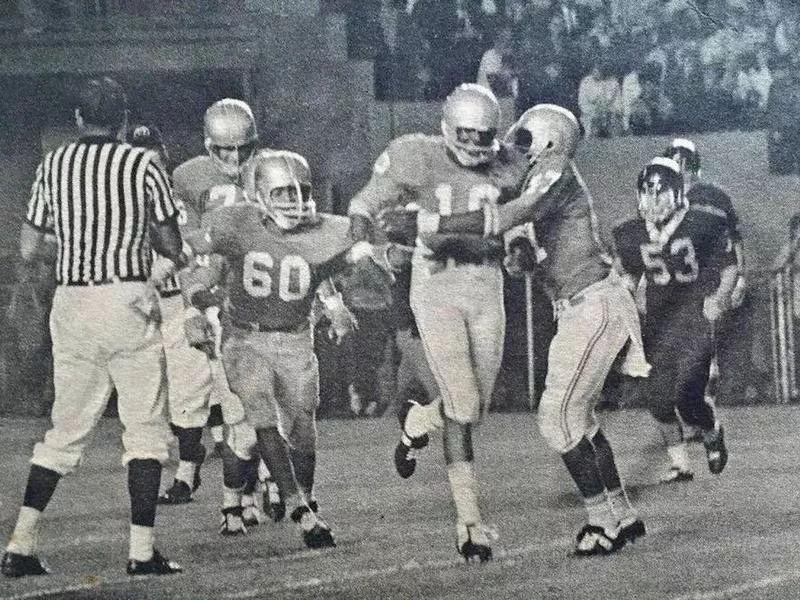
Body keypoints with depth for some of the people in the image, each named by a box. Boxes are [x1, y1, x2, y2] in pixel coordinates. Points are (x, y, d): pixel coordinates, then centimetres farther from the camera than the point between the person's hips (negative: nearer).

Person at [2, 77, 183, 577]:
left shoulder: (53, 165, 6)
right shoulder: (142, 165, -3)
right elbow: (174, 250, 0)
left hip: (71, 304, 4)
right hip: (127, 299, -4)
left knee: (67, 428, 11)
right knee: (146, 428, 3)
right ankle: (142, 549, -4)